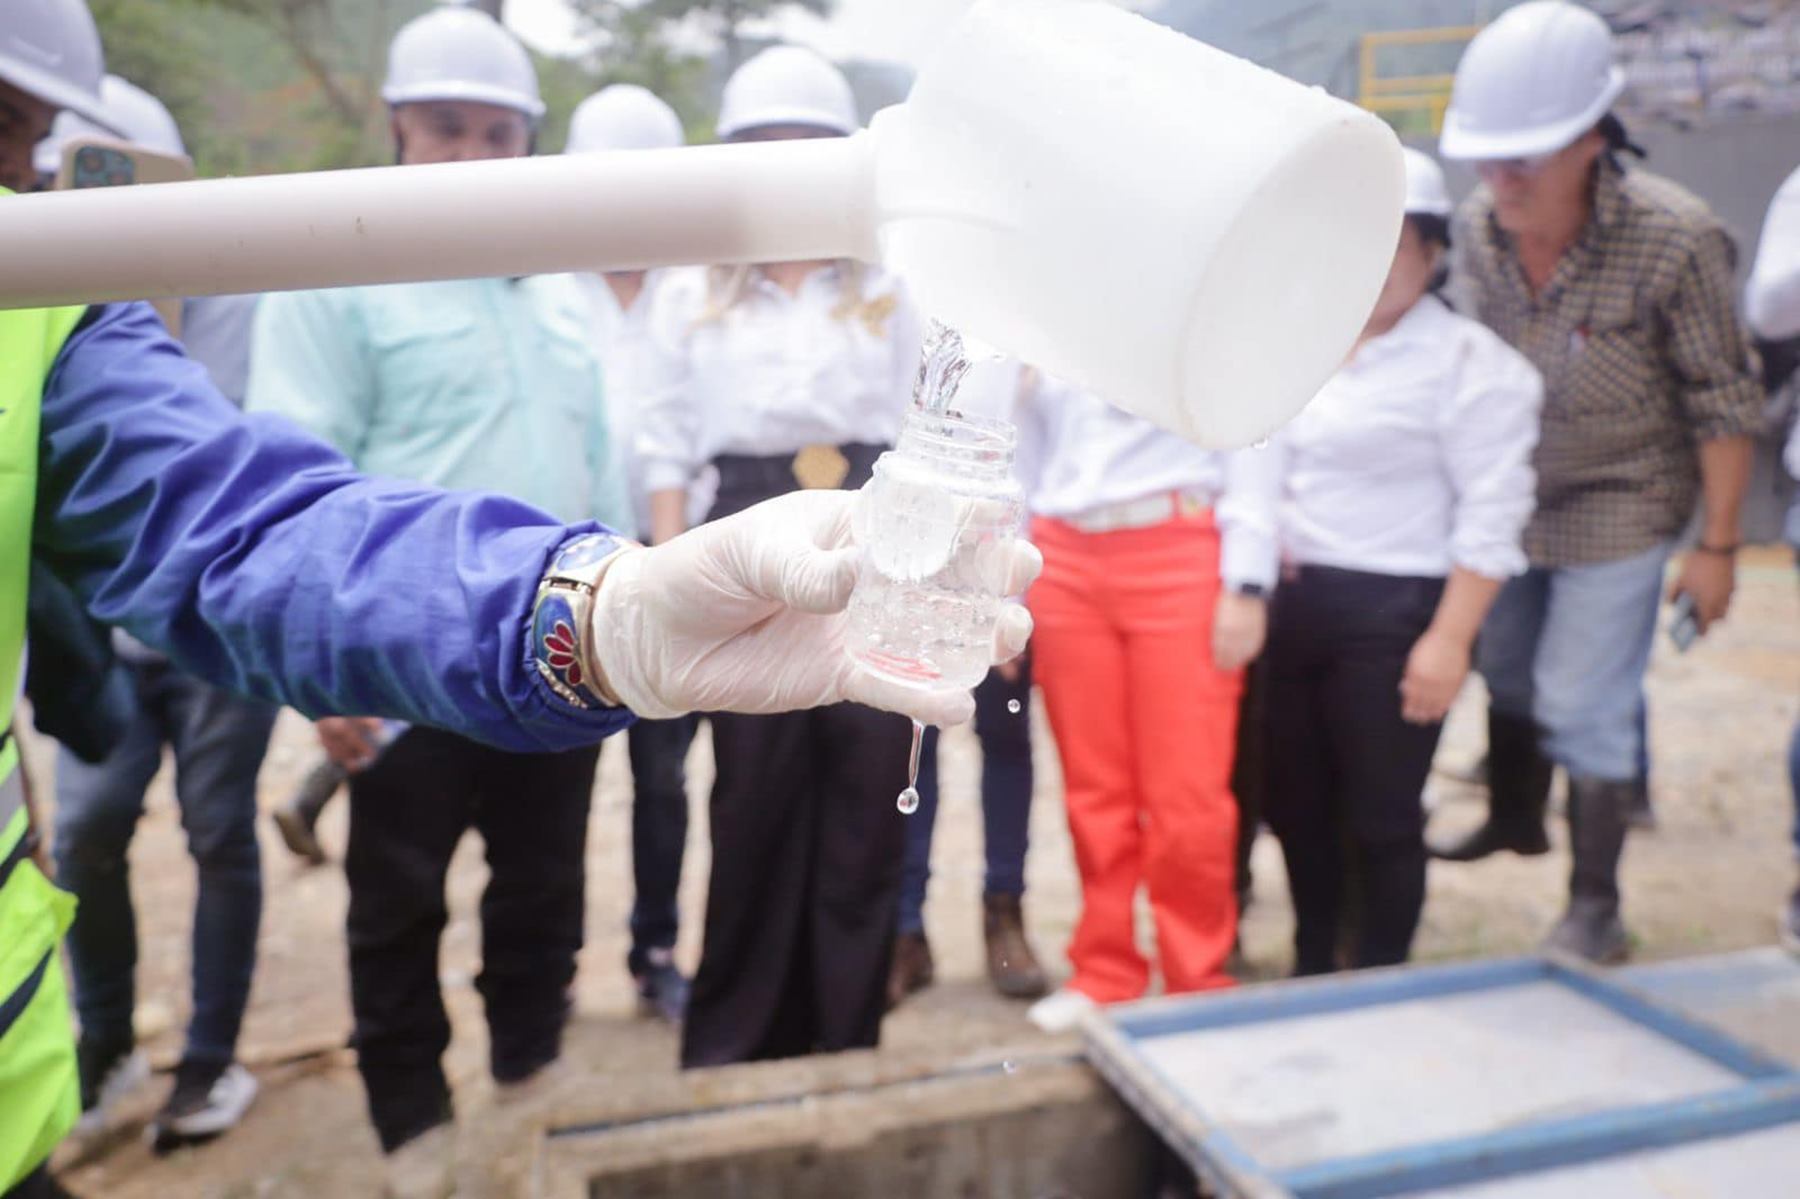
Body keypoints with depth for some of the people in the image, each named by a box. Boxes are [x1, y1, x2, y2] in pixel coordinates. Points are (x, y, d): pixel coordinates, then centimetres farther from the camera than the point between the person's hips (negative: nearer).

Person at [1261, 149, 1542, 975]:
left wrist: (1449, 640, -17)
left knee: (1380, 820, 2)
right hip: (1289, 603, 6)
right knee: (1297, 807, 14)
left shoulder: (1469, 363, -6)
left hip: (1393, 614, -6)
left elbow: (1491, 514, -11)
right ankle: (1310, 970, 32)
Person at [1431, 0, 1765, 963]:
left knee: (1582, 709, -2)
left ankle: (1595, 906, 17)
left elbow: (1724, 403, -14)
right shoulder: (1477, 230, -9)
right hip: (1506, 502, 5)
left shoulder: (1675, 240, -22)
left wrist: (1717, 546, -12)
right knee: (1504, 669, 20)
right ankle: (1514, 819, 46)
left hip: (1618, 508, -5)